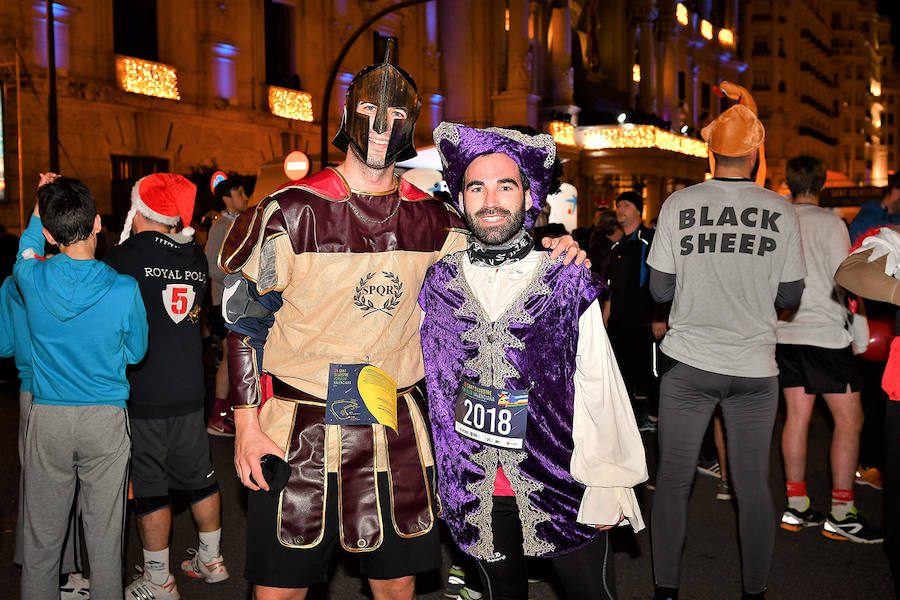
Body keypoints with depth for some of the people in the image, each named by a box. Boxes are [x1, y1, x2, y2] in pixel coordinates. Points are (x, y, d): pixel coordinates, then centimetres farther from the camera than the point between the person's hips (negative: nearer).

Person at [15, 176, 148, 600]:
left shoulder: (33, 279, -10)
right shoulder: (124, 290, -15)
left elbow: (24, 256, 17)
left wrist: (40, 210, 22)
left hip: (47, 418, 2)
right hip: (105, 421, -1)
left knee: (42, 537, 13)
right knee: (104, 536, 9)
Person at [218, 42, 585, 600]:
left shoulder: (432, 219, 1)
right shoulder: (293, 211, -7)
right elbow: (245, 320, -3)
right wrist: (247, 426, -6)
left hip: (397, 434, 3)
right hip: (299, 434, -2)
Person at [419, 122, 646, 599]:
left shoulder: (569, 285, -7)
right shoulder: (438, 283, 0)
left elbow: (599, 388, -4)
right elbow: (428, 383, 10)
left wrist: (607, 488, -3)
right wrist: (443, 479, 13)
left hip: (563, 488, -2)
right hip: (476, 494, 2)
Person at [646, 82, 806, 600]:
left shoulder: (680, 204, -4)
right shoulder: (780, 211, -3)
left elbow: (660, 289, -1)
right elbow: (791, 296, 2)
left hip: (689, 363, -1)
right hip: (755, 367, 1)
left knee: (673, 480, 10)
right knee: (754, 485, 11)